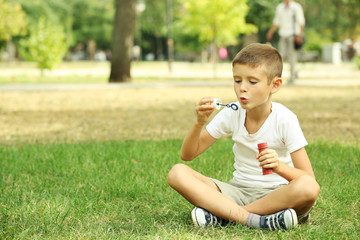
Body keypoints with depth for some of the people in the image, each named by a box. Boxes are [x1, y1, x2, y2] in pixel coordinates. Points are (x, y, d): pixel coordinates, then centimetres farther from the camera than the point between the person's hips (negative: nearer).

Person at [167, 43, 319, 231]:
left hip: (276, 194, -3)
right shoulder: (232, 114, -2)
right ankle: (253, 219, -31)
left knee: (309, 188, -38)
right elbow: (187, 155, 2)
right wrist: (199, 123, -17)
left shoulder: (285, 120, -11)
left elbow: (308, 179, -14)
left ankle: (220, 215, -27)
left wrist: (280, 167, -34)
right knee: (177, 173, -19)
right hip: (239, 191, 3)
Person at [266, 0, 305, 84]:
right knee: (283, 54, -2)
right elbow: (276, 21, 19)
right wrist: (270, 32, 12)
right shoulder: (280, 7, 12)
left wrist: (299, 35, -14)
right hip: (283, 34, 5)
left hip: (293, 34, -5)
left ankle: (292, 76, 5)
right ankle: (294, 71, 20)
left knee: (292, 55, -5)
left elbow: (301, 21, -6)